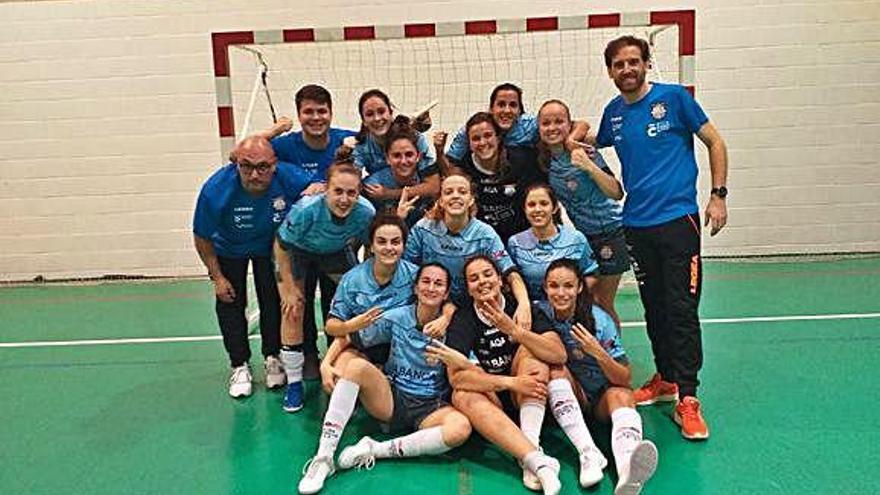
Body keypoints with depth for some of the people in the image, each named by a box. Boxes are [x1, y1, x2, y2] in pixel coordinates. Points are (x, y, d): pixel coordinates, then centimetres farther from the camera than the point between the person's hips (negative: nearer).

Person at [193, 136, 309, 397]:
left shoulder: (289, 178, -34)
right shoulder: (215, 190, -36)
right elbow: (202, 238, -19)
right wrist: (217, 277, -12)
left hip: (270, 246, 1)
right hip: (229, 250, -1)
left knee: (273, 301, 2)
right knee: (230, 303, 1)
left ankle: (272, 358, 24)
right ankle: (240, 366, 17)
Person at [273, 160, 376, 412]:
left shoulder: (367, 213, -31)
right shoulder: (306, 209, -40)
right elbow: (281, 246, -22)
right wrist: (290, 289, -16)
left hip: (336, 251, 3)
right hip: (297, 251, -2)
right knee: (292, 311, -9)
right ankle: (294, 382, 6)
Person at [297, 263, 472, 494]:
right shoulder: (397, 317, -2)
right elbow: (351, 339, 1)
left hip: (431, 408, -1)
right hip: (391, 398, 1)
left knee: (461, 427, -33)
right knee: (357, 365, -26)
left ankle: (376, 450, -21)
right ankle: (324, 457, -25)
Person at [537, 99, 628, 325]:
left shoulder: (584, 152, -19)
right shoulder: (543, 159, -4)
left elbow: (617, 193, -24)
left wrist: (589, 166, -34)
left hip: (608, 232, -5)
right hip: (578, 235, 5)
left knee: (603, 302, 2)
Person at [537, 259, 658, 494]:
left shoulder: (599, 320, -15)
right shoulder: (541, 313, -10)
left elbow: (624, 380, -15)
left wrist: (599, 353, -33)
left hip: (604, 396, -1)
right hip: (569, 399, 2)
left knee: (621, 395, -32)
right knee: (555, 367, -26)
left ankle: (628, 467, -62)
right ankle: (588, 453, -39)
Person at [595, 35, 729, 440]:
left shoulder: (674, 97, -2)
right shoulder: (613, 113, 10)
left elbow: (714, 142, 2)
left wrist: (718, 195, -5)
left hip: (678, 217, -4)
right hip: (636, 224, 5)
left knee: (682, 309, -7)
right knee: (654, 308, 12)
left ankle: (687, 399, -1)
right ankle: (665, 379, 27)